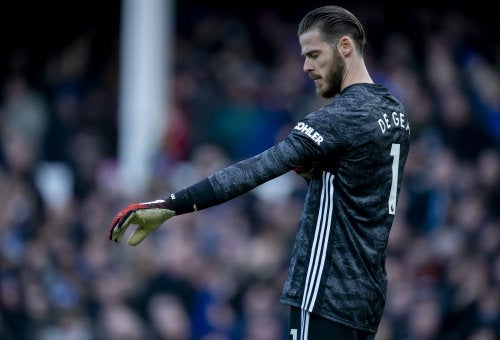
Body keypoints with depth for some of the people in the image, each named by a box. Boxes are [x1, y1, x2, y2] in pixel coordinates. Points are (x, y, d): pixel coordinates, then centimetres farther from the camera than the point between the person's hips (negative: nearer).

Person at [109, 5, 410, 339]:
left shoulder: (344, 115, -18)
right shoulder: (394, 110, 11)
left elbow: (257, 170, -26)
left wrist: (171, 206, -30)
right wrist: (313, 169, 3)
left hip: (328, 296, -9)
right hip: (368, 294, 9)